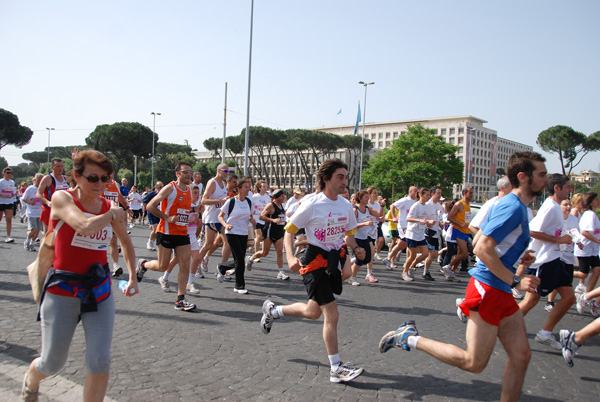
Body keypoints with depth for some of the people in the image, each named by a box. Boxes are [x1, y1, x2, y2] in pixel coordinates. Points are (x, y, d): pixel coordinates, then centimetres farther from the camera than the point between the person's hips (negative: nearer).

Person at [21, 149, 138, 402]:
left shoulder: (110, 207, 3)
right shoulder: (62, 199, -11)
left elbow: (126, 242, 19)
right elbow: (85, 226, -31)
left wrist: (132, 277, 13)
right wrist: (113, 214, -14)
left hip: (100, 291, 3)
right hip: (62, 291, -3)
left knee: (100, 363, -5)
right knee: (52, 364, 12)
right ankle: (30, 381, 49)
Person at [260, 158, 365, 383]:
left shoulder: (346, 205, 4)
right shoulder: (312, 205, -14)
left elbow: (349, 233, 16)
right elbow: (289, 230, -9)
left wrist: (355, 249, -4)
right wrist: (290, 257, -22)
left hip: (336, 259, 7)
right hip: (316, 261, -7)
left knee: (313, 312, 17)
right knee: (332, 314, -9)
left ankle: (272, 310, 42)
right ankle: (336, 369, 6)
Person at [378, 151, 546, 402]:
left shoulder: (517, 207, 16)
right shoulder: (512, 207, -16)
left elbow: (478, 242, 22)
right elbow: (482, 249, -25)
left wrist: (516, 256, 14)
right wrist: (515, 281, -19)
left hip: (500, 293, 10)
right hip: (488, 289, -10)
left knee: (521, 356, 10)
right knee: (474, 362, -2)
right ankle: (410, 338, 7)